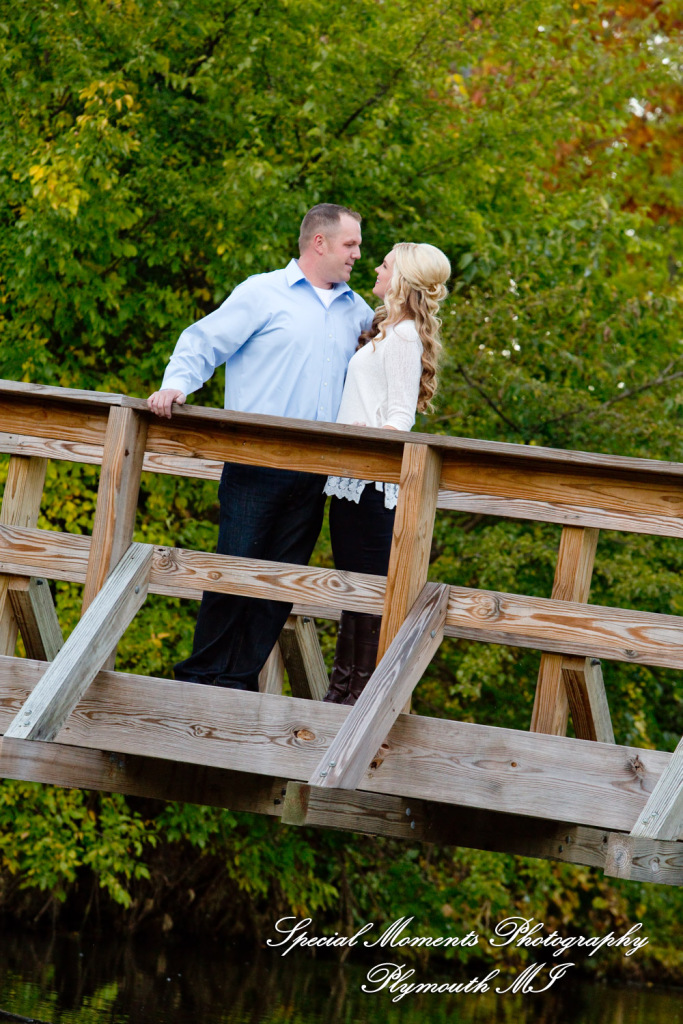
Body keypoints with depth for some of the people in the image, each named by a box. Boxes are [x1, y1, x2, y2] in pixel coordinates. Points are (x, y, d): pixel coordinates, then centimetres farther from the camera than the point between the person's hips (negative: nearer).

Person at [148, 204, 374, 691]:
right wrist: (176, 384, -19)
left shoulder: (354, 310, 20)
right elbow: (204, 342, -1)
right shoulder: (263, 294, 2)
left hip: (312, 474, 5)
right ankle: (202, 677, 0)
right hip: (256, 465, -5)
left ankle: (240, 680, 5)